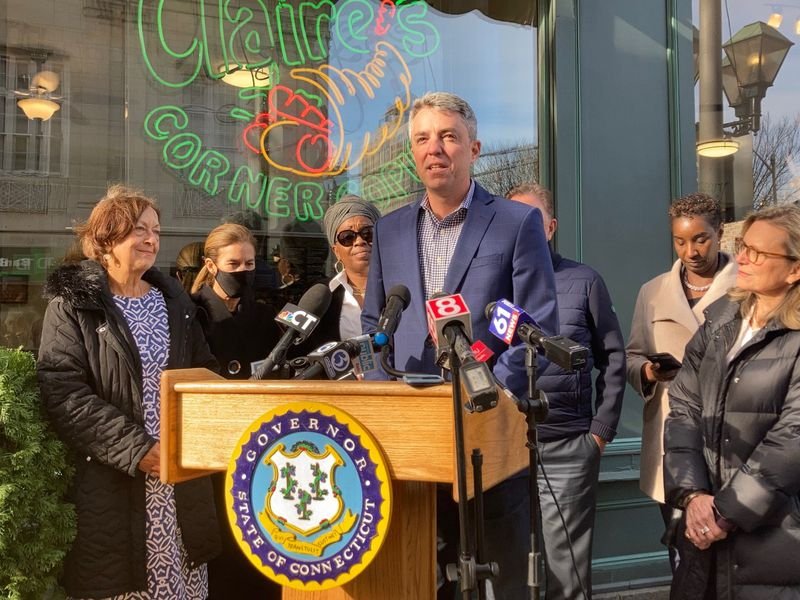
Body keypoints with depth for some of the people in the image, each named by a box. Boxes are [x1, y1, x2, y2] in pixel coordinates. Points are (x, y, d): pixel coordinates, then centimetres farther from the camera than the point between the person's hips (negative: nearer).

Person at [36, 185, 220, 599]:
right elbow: (61, 394, -14)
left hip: (181, 476, 5)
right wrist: (134, 447, -20)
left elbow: (204, 373, 17)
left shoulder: (174, 299, 12)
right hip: (108, 480, -4)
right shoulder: (73, 303, -5)